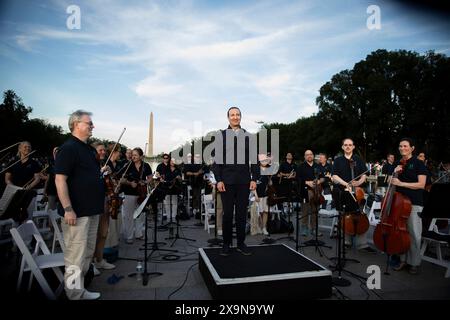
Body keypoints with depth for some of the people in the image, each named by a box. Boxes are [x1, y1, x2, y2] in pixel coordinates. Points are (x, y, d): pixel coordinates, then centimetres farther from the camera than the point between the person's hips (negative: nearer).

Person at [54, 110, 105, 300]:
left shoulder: (90, 149, 16)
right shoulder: (69, 148, -11)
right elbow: (60, 179, -18)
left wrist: (103, 175, 10)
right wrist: (68, 209, -22)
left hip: (92, 211, 9)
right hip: (77, 212, -9)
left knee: (88, 253, 17)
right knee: (76, 255, -2)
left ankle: (80, 290, 30)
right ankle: (75, 295, 10)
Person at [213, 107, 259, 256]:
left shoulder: (248, 136, 8)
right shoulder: (221, 135, 4)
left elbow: (253, 159, 7)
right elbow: (217, 160, 1)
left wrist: (254, 179, 0)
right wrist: (219, 180, -7)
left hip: (244, 181, 2)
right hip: (227, 181, -1)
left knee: (242, 213, 8)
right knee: (227, 213, 5)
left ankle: (241, 243, 20)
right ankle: (226, 244, 18)